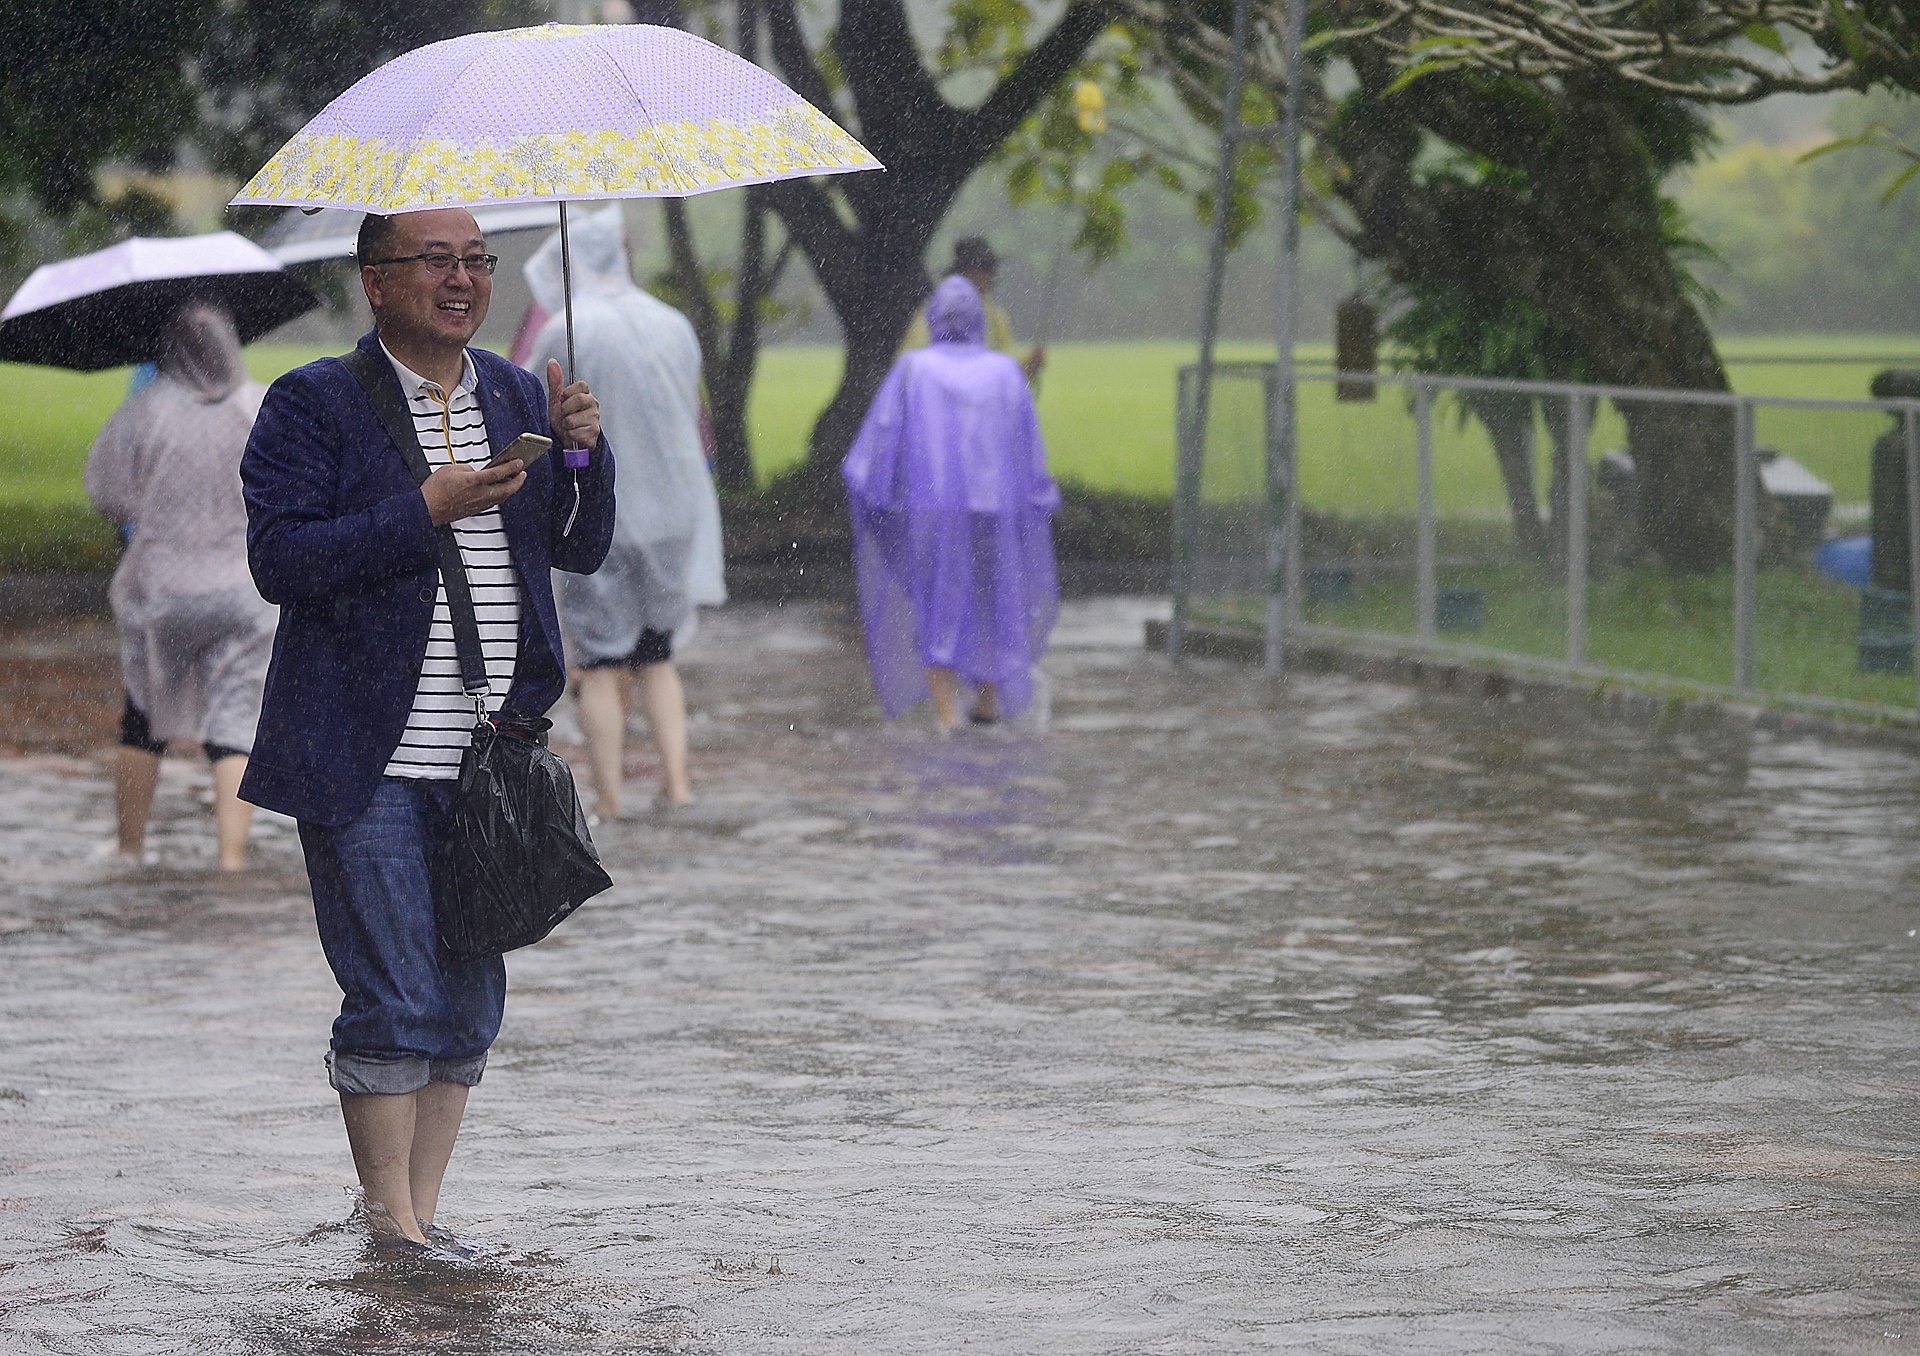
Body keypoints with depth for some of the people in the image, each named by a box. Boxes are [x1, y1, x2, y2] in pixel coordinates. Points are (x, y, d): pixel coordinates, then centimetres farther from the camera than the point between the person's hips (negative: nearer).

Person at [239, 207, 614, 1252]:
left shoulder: (518, 399, 13)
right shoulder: (313, 404, -3)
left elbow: (582, 550, 12)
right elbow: (278, 558, -13)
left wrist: (582, 452, -6)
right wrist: (426, 511, -19)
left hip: (491, 761, 6)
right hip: (370, 764, -6)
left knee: (469, 1000, 8)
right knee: (395, 1000, -6)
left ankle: (423, 1210, 18)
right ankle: (392, 1224, 4)